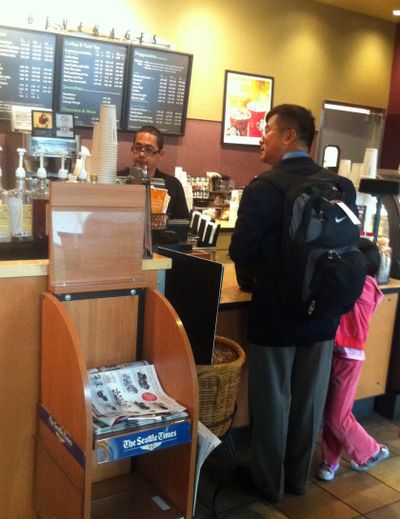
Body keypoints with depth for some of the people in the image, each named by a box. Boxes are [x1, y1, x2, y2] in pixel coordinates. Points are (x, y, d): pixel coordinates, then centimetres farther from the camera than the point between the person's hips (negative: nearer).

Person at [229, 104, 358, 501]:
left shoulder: (262, 189, -18)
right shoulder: (343, 186, -4)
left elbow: (240, 255, -13)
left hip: (275, 313, -4)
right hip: (323, 313, 5)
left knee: (271, 401, 13)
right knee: (309, 400, 19)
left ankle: (268, 482, 29)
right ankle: (298, 477, 36)